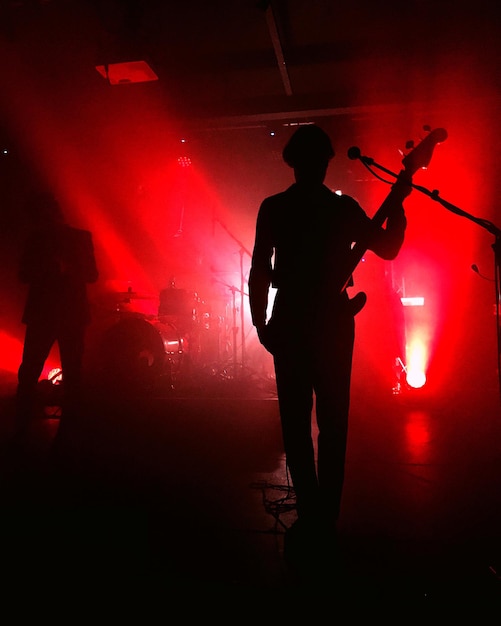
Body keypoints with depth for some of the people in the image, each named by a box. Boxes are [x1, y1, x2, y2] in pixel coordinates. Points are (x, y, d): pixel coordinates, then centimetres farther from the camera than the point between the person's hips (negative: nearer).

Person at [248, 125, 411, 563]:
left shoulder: (273, 208, -1)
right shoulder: (344, 208, 0)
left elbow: (259, 271, -5)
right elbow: (389, 248, 8)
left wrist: (261, 323, 2)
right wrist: (397, 202, 15)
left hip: (289, 325, 0)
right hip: (332, 325, 1)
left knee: (296, 423, 7)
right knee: (333, 424, 9)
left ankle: (312, 515, 12)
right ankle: (325, 517, 17)